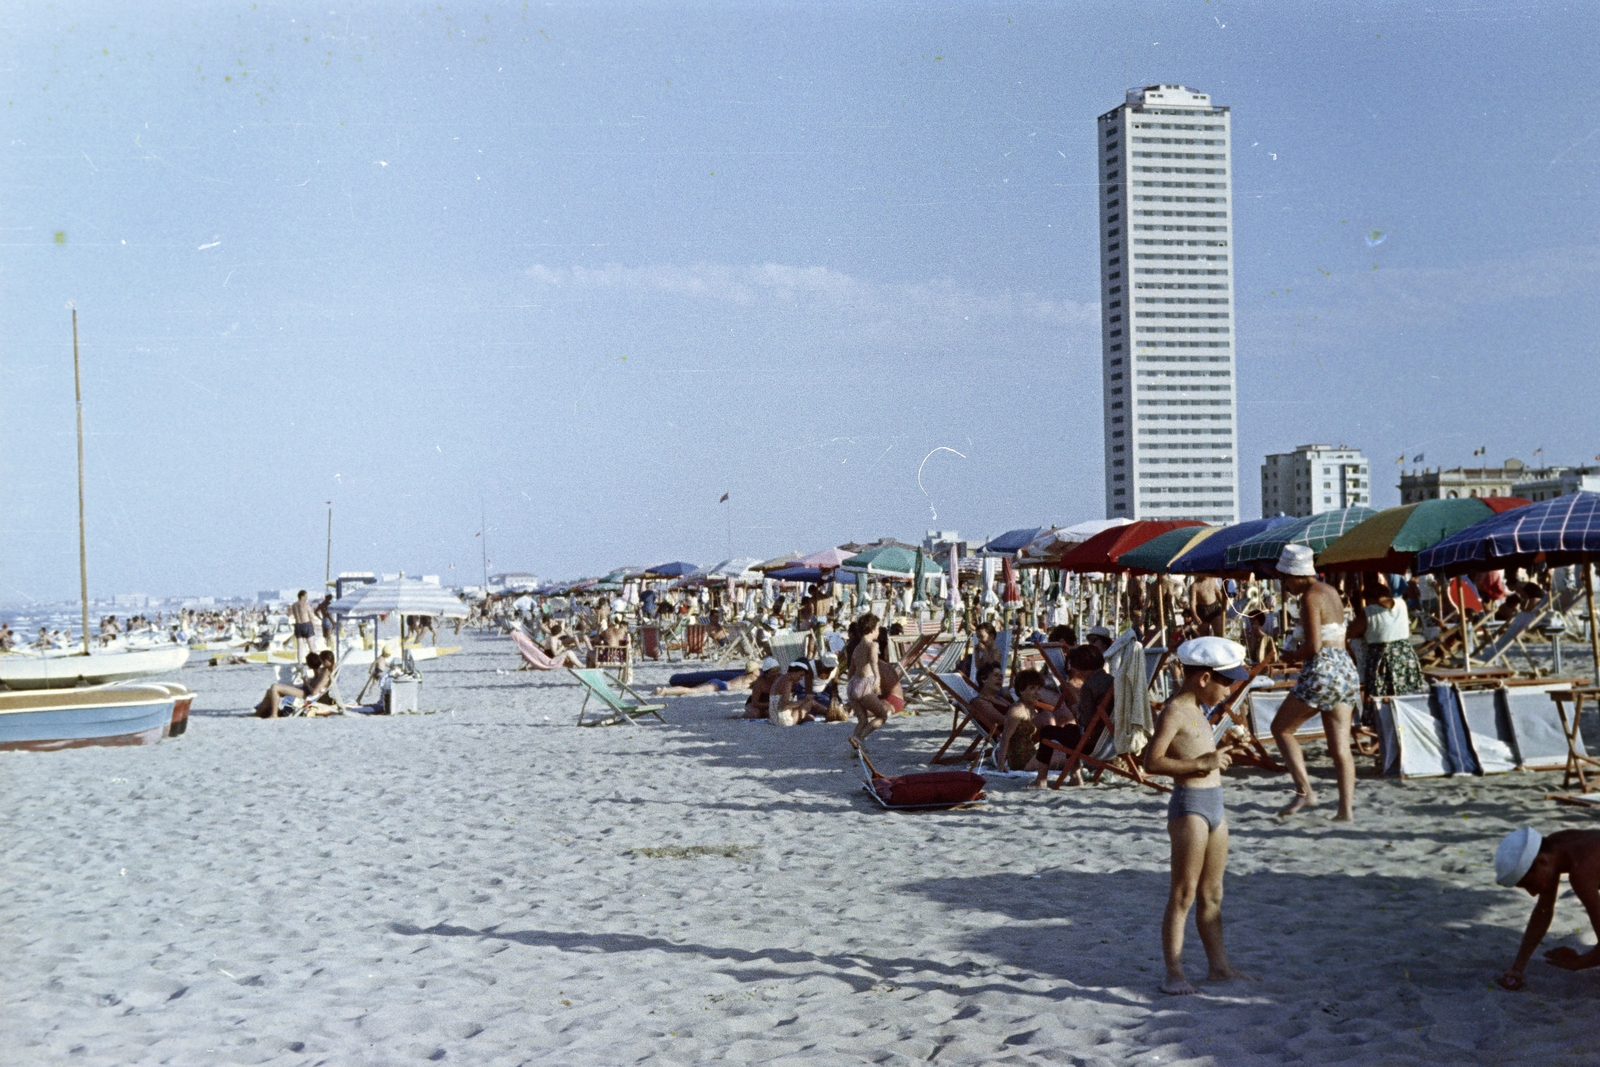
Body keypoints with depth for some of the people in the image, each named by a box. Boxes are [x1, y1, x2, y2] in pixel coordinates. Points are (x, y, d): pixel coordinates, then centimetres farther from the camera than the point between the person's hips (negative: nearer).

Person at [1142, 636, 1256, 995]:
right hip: (1190, 806, -9)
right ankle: (1174, 973, -3)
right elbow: (1152, 761, -25)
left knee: (1212, 893, 16)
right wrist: (1200, 763, -26)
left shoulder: (1197, 711, 16)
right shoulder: (1174, 713, -14)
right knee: (1184, 894, -6)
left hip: (1214, 804, 9)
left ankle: (1218, 965, 24)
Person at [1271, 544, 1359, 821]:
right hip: (1347, 670, 9)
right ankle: (1346, 808, 3)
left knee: (1281, 728, 6)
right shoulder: (1331, 592, 17)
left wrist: (1289, 655, 1)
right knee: (1340, 746, 7)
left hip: (1323, 670, -9)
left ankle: (1304, 791, -4)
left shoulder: (1310, 597, -11)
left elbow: (1313, 647, -17)